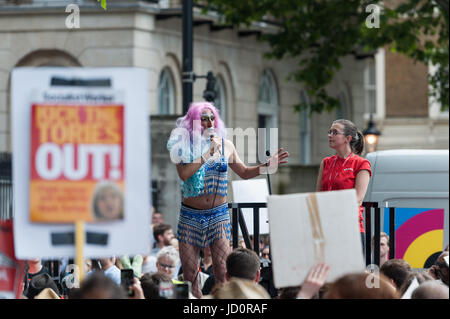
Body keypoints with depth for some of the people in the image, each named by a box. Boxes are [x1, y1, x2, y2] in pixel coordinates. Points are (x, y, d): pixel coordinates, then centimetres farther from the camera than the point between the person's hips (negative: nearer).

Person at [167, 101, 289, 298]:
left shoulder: (225, 145, 5)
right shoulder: (185, 145, -3)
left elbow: (244, 172, 18)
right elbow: (183, 174, -20)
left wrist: (267, 166, 3)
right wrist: (208, 152, -18)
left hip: (218, 215, 1)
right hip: (190, 215, -1)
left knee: (223, 272, -7)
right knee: (189, 272, 2)